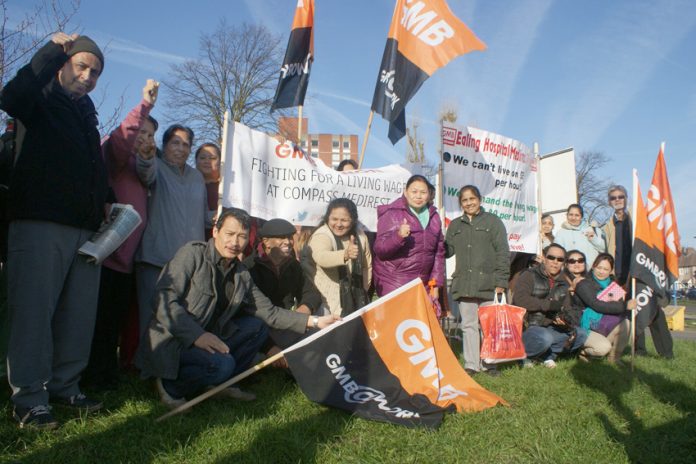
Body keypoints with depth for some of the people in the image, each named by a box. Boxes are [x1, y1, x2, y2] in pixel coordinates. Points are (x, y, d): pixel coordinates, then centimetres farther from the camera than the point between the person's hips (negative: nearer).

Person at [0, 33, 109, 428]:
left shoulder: (87, 114, 23)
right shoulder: (41, 100, 4)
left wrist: (107, 200, 13)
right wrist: (53, 51, -14)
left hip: (86, 228, 6)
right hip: (40, 222, -6)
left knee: (79, 313, 6)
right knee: (35, 309, -5)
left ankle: (64, 386, 17)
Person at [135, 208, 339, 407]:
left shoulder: (241, 275, 5)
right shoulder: (192, 253, -12)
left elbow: (269, 312, 6)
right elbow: (164, 298, -20)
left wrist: (314, 321, -2)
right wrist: (197, 335, -29)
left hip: (206, 339, 7)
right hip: (171, 342, -7)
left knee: (257, 326, 0)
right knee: (222, 364, -29)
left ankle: (223, 383, 7)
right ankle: (171, 386, -4)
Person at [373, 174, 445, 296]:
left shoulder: (434, 217, 12)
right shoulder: (392, 214, -4)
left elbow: (439, 252, 14)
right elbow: (379, 249, -10)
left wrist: (435, 284, 8)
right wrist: (398, 236, -27)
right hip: (393, 284, -4)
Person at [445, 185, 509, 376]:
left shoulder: (493, 221, 5)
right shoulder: (455, 225, 17)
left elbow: (503, 253, -1)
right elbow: (448, 250, 13)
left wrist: (501, 282, -8)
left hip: (488, 284, -3)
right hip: (464, 284, 3)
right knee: (468, 325, 5)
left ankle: (489, 363, 15)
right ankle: (471, 364, 12)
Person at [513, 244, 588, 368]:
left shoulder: (562, 283, 14)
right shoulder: (529, 276, -7)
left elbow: (566, 311, 11)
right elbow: (520, 300, -24)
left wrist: (564, 321, -13)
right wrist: (549, 304, -24)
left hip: (548, 328, 7)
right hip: (525, 327, -7)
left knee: (581, 334, -6)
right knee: (545, 338, -35)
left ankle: (546, 355, -7)